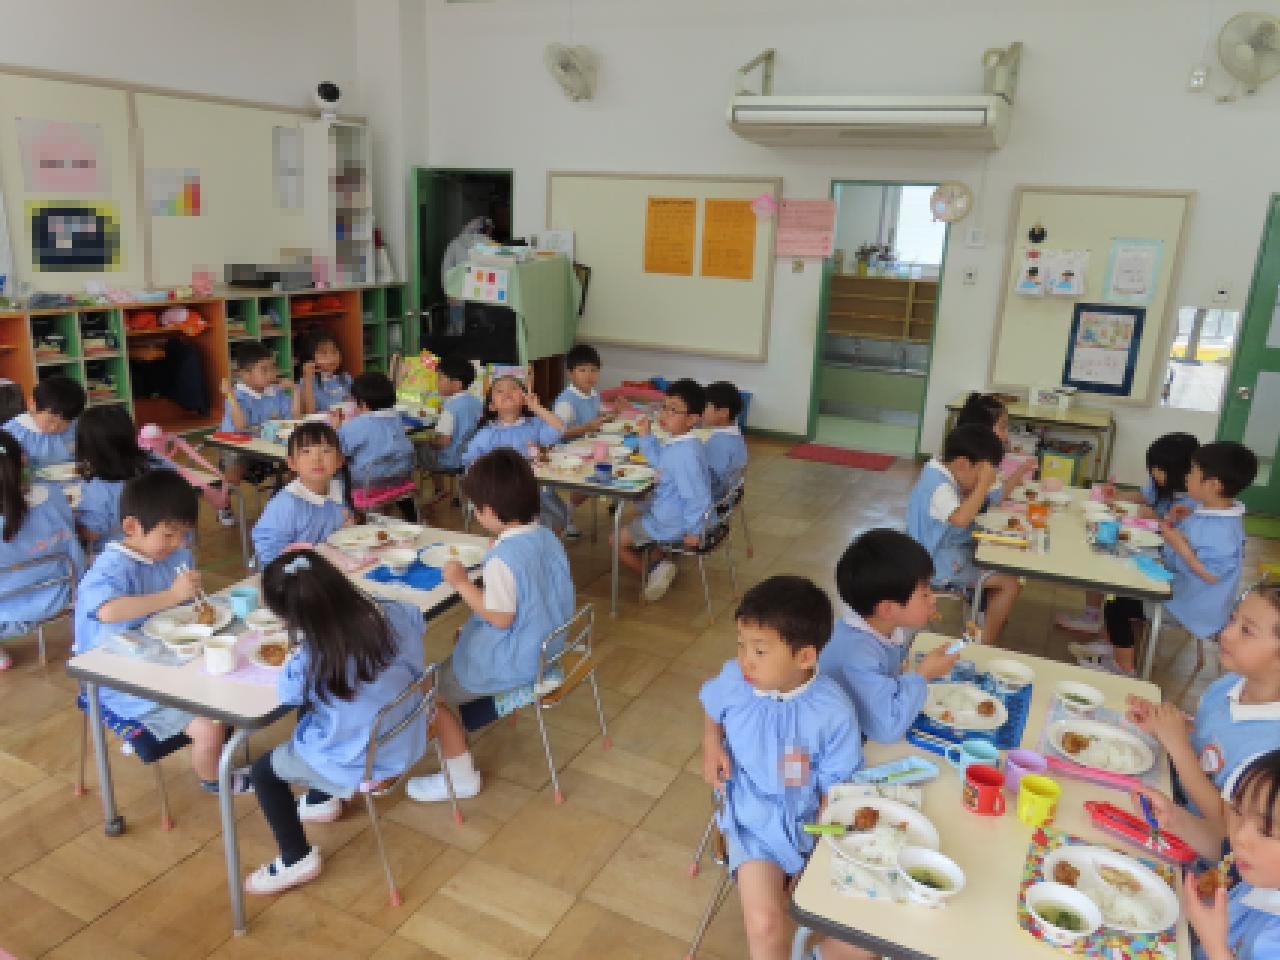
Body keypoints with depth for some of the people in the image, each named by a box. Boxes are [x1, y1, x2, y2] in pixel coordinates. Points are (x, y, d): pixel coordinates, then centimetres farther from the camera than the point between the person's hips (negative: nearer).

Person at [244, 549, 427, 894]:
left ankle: (298, 860, 27)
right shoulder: (392, 614, -19)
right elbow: (417, 616, 8)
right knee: (311, 714, 30)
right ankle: (323, 799, 49)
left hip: (362, 763, -6)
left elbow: (286, 692, -8)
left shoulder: (312, 660, -32)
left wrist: (299, 645, -1)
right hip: (408, 742, 6)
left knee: (263, 770, 18)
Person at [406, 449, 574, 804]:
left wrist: (462, 583, -17)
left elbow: (500, 618, -24)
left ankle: (462, 777, 14)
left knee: (429, 691, 5)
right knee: (463, 633, 32)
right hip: (546, 644, 9)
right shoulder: (546, 536, -4)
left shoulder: (503, 558, -30)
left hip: (513, 664, -9)